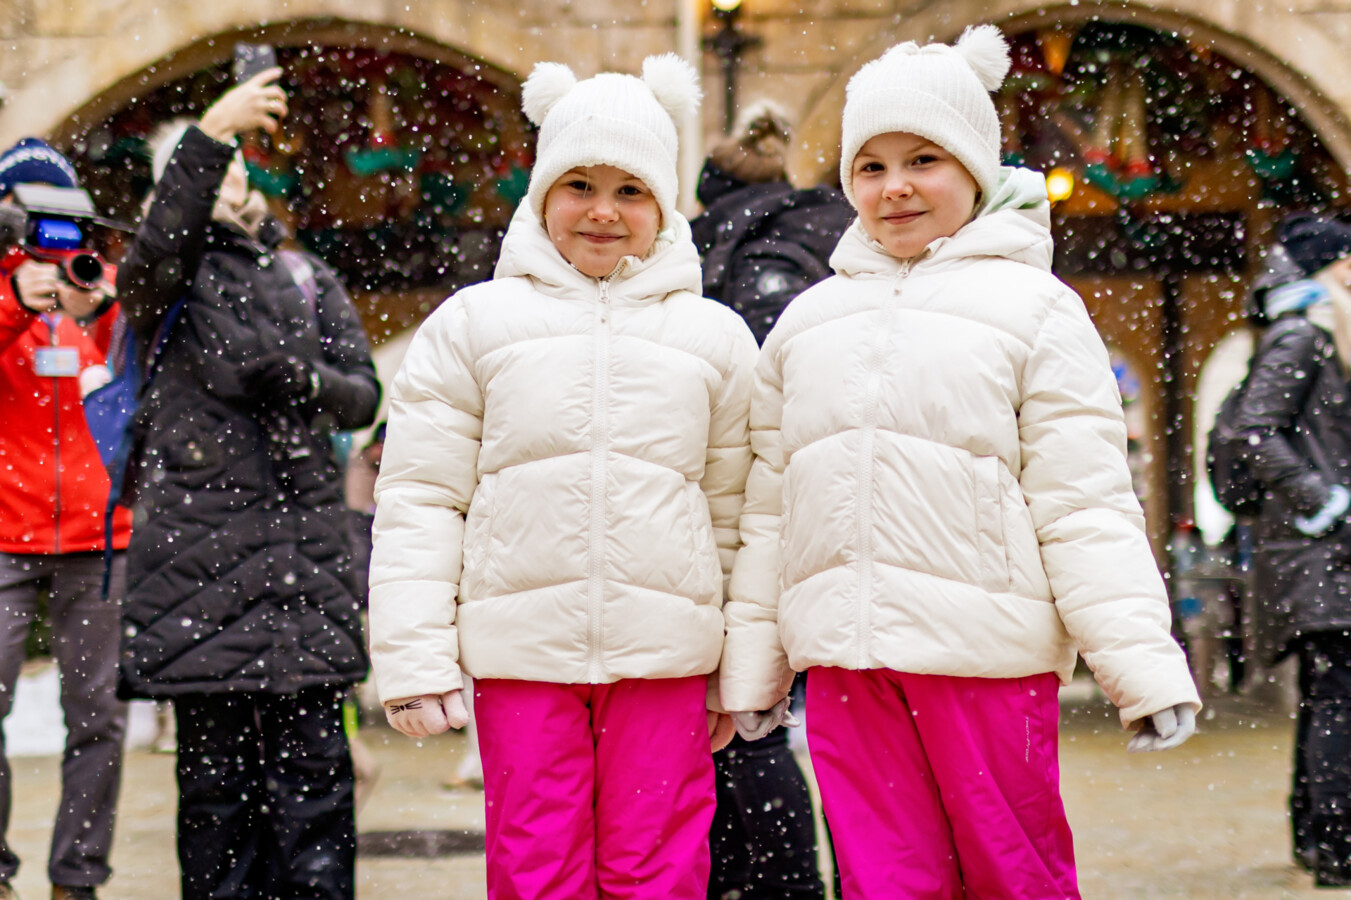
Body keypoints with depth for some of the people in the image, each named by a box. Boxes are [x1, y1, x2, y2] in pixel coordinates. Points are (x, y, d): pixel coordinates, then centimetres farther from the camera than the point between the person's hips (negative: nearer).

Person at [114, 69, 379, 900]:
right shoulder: (168, 278, 7)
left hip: (306, 542, 3)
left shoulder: (306, 278, 19)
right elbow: (158, 246, -18)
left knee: (312, 757, 0)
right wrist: (210, 133, -29)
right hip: (197, 537, -3)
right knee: (215, 760, -1)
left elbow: (362, 394, 14)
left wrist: (304, 381, -8)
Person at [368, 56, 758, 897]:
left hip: (663, 658, 1)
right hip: (520, 652, -1)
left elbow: (735, 513, 10)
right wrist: (416, 660, -4)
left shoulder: (715, 336, 9)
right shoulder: (474, 323, 4)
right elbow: (419, 499, 3)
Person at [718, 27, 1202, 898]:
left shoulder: (1034, 308, 2)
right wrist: (751, 662, 16)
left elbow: (1085, 506, -4)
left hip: (986, 654, -4)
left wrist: (1143, 663, -10)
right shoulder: (808, 322, 15)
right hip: (844, 658, 4)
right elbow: (770, 508, 18)